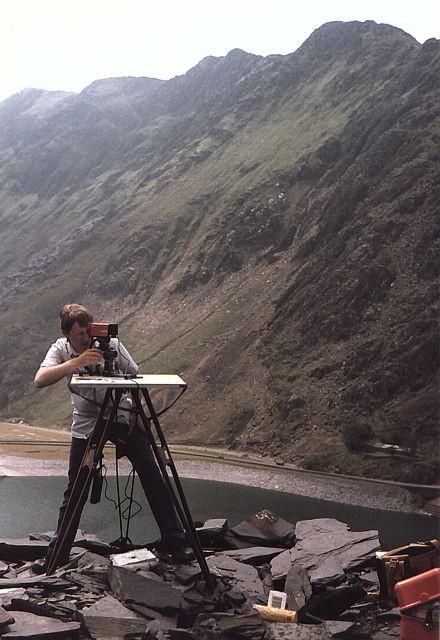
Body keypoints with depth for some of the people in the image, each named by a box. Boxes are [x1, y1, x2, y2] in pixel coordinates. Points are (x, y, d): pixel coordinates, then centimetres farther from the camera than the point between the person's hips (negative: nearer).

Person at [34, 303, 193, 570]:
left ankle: (174, 541, 5)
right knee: (75, 489, 0)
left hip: (123, 416, 0)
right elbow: (40, 380, -28)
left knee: (153, 477, -5)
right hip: (86, 424, 0)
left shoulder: (111, 343, -13)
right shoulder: (60, 349, -11)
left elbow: (135, 377, -3)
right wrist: (76, 362, -40)